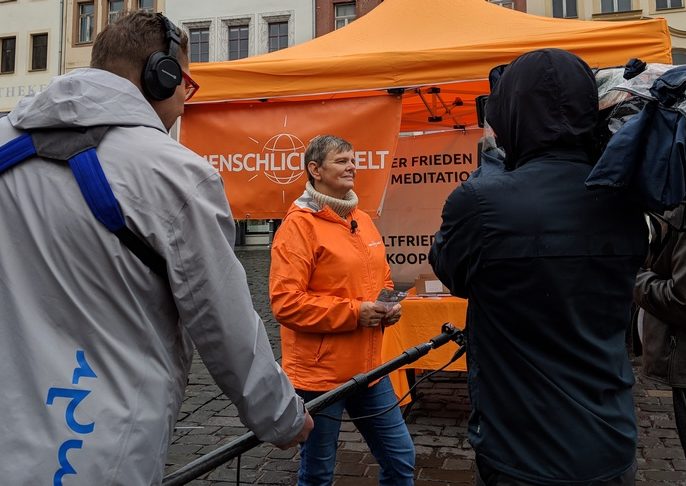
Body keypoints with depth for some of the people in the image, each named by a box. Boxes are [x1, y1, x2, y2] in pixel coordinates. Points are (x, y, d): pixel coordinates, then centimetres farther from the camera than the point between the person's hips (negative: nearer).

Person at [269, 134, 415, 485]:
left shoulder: (362, 220, 10)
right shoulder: (299, 224, -14)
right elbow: (285, 301, -21)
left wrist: (388, 305, 0)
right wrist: (353, 312, -20)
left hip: (369, 368, 7)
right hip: (319, 374, -7)